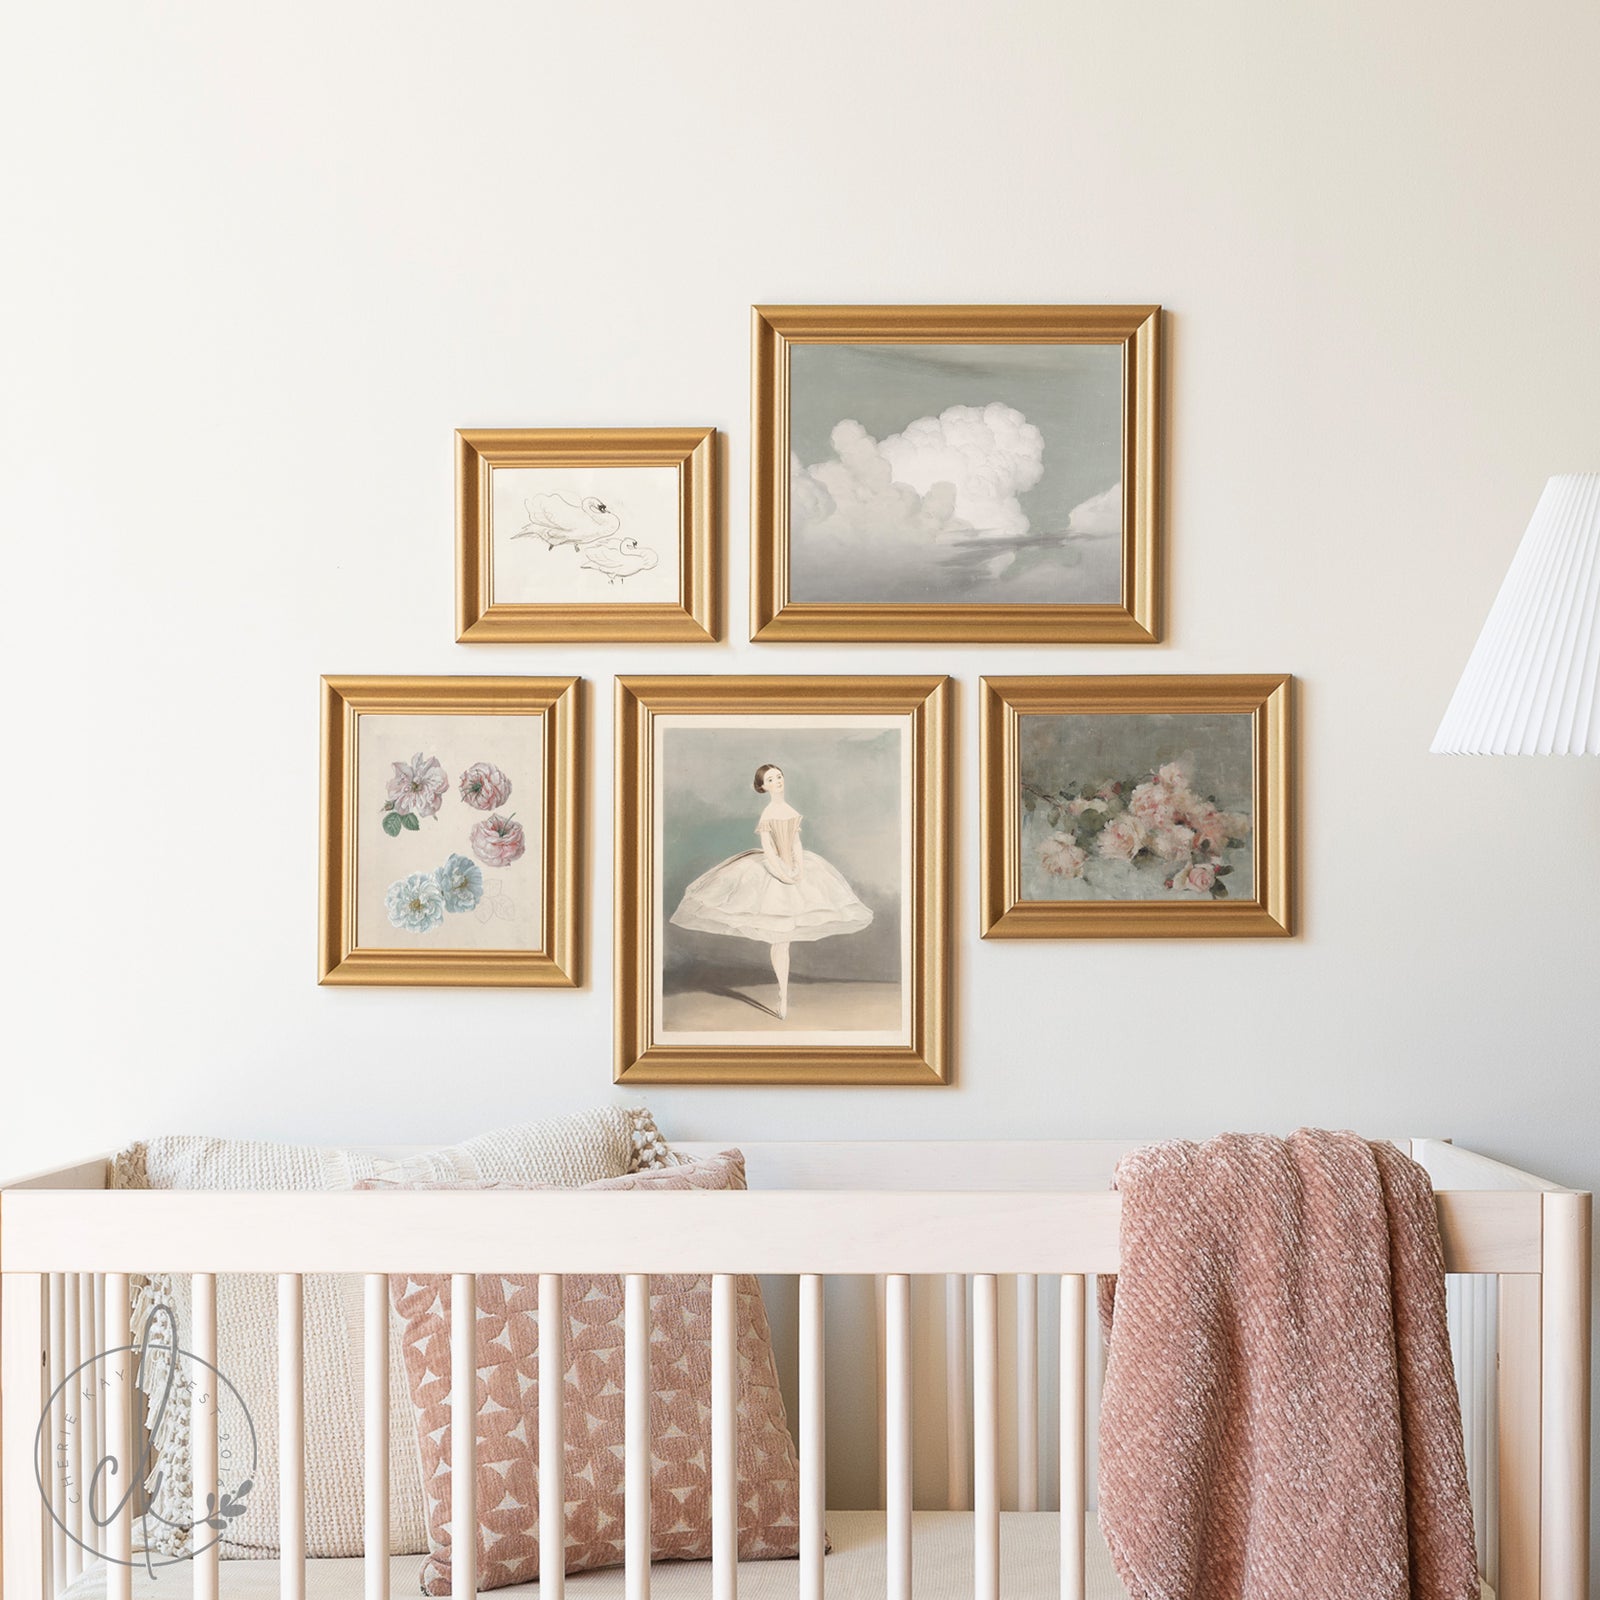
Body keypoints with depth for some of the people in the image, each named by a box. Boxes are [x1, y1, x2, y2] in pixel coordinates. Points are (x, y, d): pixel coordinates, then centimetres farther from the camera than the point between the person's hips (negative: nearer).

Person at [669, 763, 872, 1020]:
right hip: (774, 872, -6)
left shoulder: (790, 810, 6)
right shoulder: (768, 814, -14)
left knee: (785, 936, 12)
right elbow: (768, 851, -17)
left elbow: (796, 844, 4)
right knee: (780, 939, -1)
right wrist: (785, 875, -19)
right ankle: (783, 996, 9)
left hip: (793, 871, 6)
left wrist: (800, 869, -11)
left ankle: (783, 995, 19)